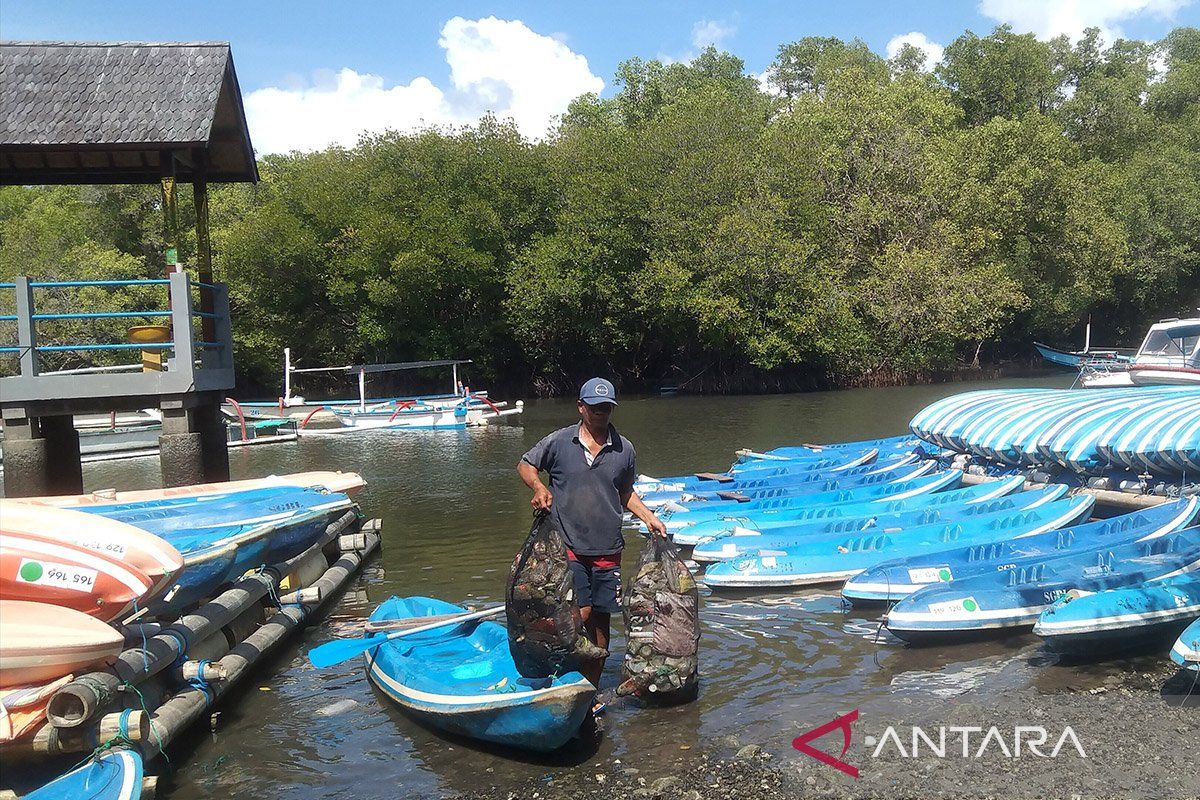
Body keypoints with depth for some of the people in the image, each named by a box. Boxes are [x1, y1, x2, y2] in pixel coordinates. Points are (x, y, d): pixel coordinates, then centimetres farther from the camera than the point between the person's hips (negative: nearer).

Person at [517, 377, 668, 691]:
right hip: (569, 547, -3)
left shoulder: (624, 448, 6)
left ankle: (592, 688, 23)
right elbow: (525, 465, 10)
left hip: (608, 550, 3)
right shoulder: (559, 441, -2)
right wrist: (539, 487, -10)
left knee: (601, 619, 9)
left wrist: (650, 518, 8)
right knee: (581, 613, -12)